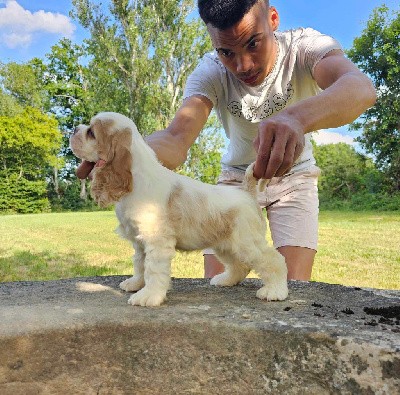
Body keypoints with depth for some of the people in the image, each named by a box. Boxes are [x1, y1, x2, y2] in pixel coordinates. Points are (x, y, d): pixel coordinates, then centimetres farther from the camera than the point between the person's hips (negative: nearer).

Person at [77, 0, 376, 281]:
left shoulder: (306, 46, -25)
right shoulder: (210, 72, -22)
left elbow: (361, 88, -45)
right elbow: (177, 138, -37)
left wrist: (296, 117, -67)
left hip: (293, 176, 0)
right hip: (237, 177, 1)